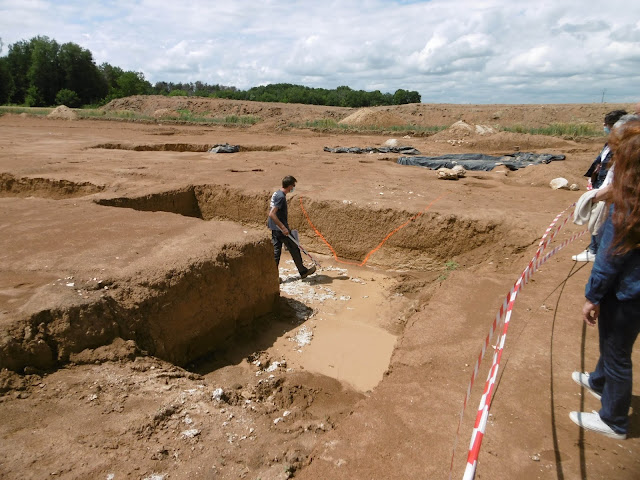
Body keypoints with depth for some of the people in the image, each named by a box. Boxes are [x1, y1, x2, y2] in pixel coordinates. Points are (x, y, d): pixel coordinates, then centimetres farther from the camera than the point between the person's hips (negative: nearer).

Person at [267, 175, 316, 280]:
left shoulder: (276, 193, 9)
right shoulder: (281, 197, -21)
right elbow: (272, 214, -28)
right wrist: (283, 228, -27)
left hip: (274, 228, 9)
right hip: (280, 229, -9)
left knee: (276, 251, 12)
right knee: (294, 250, 6)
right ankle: (303, 272, 21)